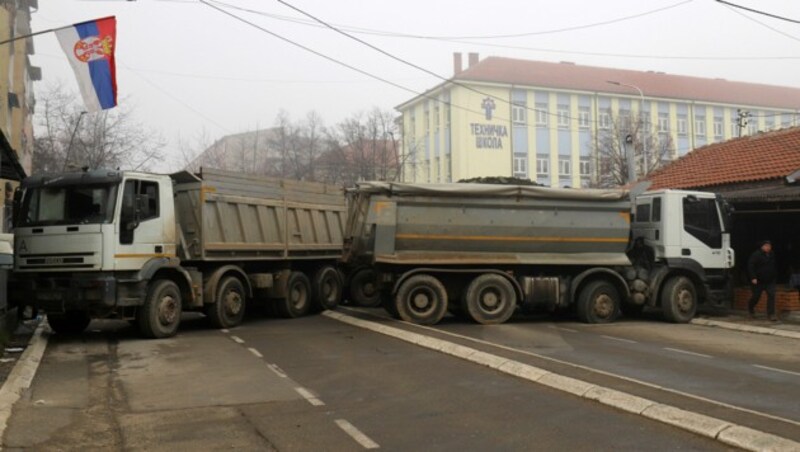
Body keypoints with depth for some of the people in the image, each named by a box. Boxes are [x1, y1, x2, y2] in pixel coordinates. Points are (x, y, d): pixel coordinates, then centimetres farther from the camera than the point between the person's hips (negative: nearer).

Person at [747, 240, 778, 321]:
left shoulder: (772, 255, 7)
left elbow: (774, 267, 21)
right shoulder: (756, 255, -13)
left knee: (771, 295, -8)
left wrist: (775, 276, 18)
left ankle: (771, 314, -7)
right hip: (759, 281, -5)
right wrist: (753, 278, -25)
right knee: (756, 296, 7)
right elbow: (750, 266, -18)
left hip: (770, 280, 5)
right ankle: (751, 308, 37)